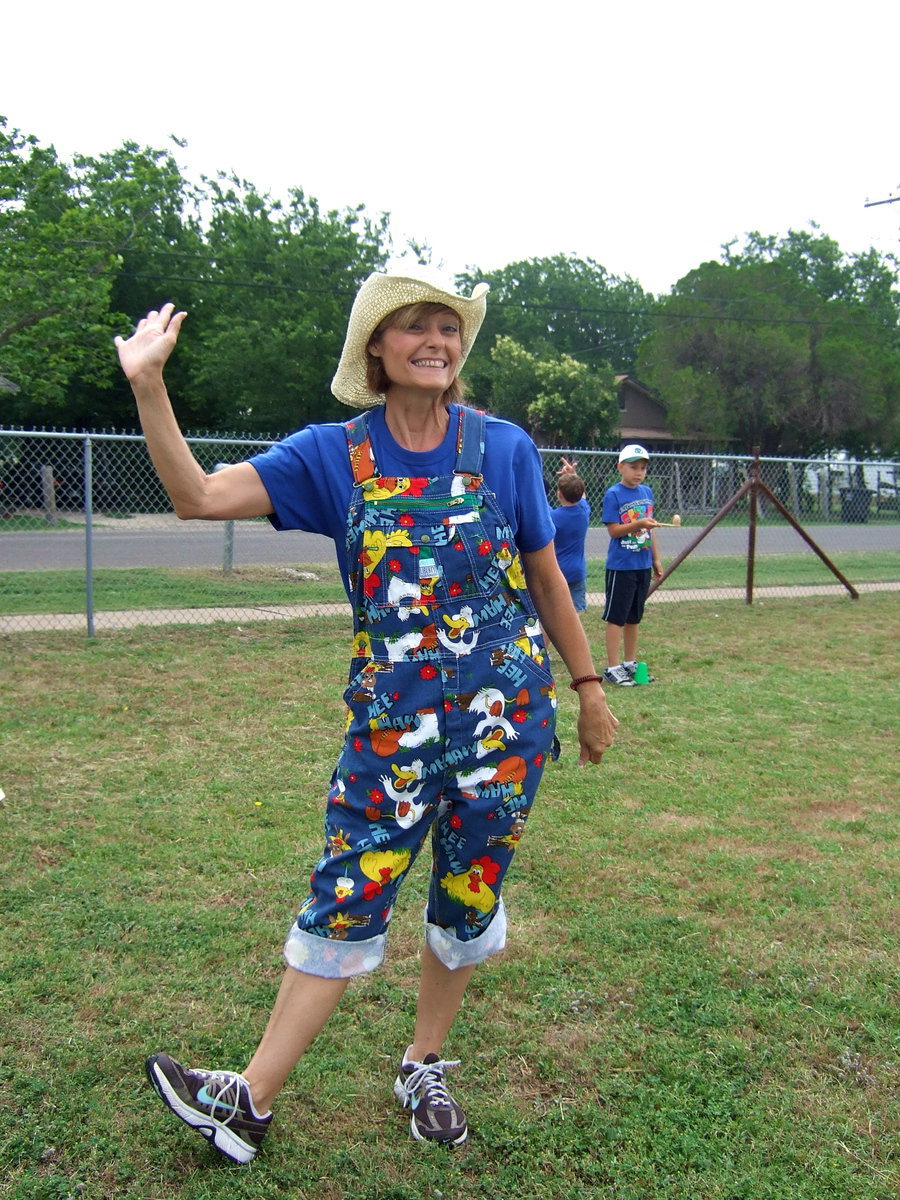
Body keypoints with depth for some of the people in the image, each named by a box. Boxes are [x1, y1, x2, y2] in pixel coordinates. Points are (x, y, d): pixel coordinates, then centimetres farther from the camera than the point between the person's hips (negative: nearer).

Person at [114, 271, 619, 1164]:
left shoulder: (503, 447, -2)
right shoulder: (335, 454, -2)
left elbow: (546, 578, 7)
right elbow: (199, 496, -10)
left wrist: (588, 689, 11)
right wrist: (148, 385, -20)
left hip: (505, 707, 1)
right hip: (390, 713, 0)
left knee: (468, 899, 12)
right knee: (347, 898, 1)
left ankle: (424, 1068, 34)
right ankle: (250, 1100, 13)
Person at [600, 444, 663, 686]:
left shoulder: (647, 492, 9)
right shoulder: (613, 494, -10)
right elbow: (614, 530, -14)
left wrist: (656, 559, 16)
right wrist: (639, 524, -27)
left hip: (643, 565, 7)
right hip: (621, 566, -6)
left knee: (634, 617, 15)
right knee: (616, 618, -1)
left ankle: (630, 663, 25)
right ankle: (613, 668, 4)